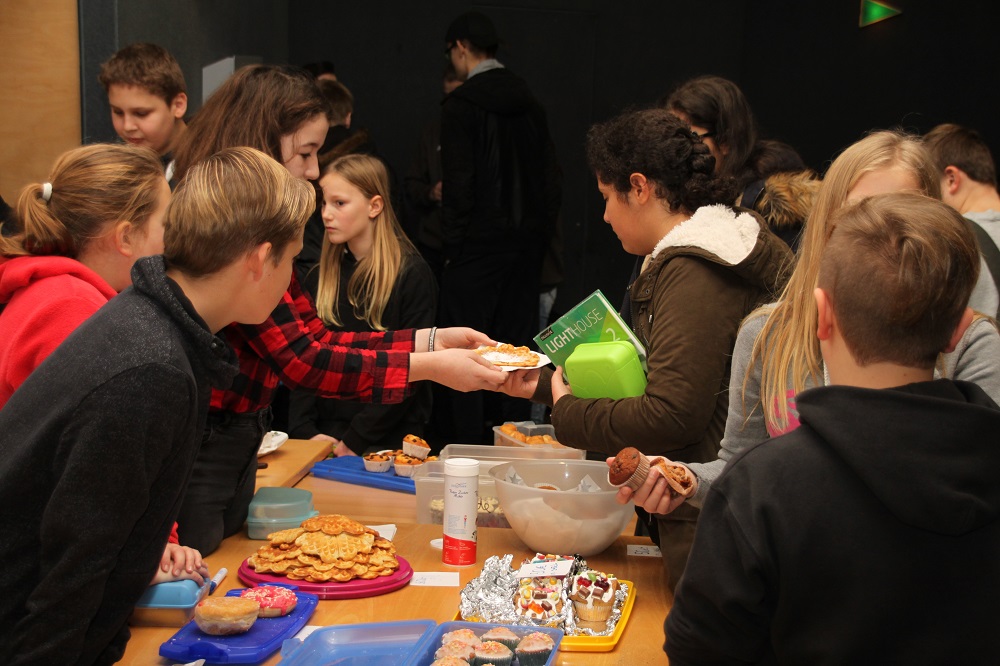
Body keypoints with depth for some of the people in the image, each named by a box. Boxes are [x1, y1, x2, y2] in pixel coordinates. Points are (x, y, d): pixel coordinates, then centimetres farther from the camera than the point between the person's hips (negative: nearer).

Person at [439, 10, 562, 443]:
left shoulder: (461, 103, -10)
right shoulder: (529, 102, 9)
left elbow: (458, 182, -15)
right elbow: (550, 176, 11)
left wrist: (453, 243, -9)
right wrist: (541, 231, 16)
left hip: (478, 242, -6)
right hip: (526, 241, 6)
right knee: (516, 341, 11)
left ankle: (470, 443, 1)